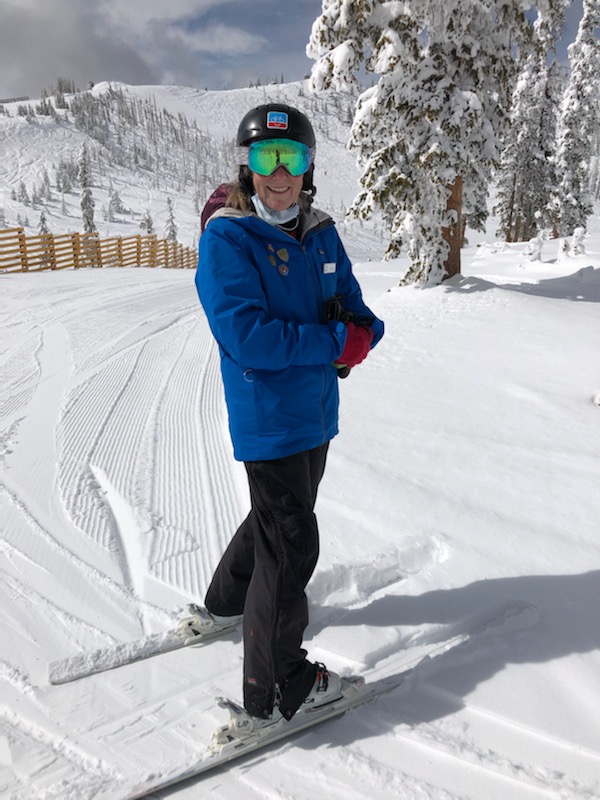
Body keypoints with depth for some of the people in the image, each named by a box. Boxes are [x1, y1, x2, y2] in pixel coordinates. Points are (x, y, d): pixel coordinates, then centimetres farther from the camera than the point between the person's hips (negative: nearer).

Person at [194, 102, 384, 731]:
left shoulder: (320, 233, 7)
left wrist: (363, 332, -15)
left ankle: (228, 601, 50)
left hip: (315, 411, 8)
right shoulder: (225, 238, -14)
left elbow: (352, 304, 9)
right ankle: (275, 690, 18)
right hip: (267, 417, -8)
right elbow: (245, 335, -25)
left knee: (282, 512, 24)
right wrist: (334, 343, -22)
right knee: (291, 542, -1)